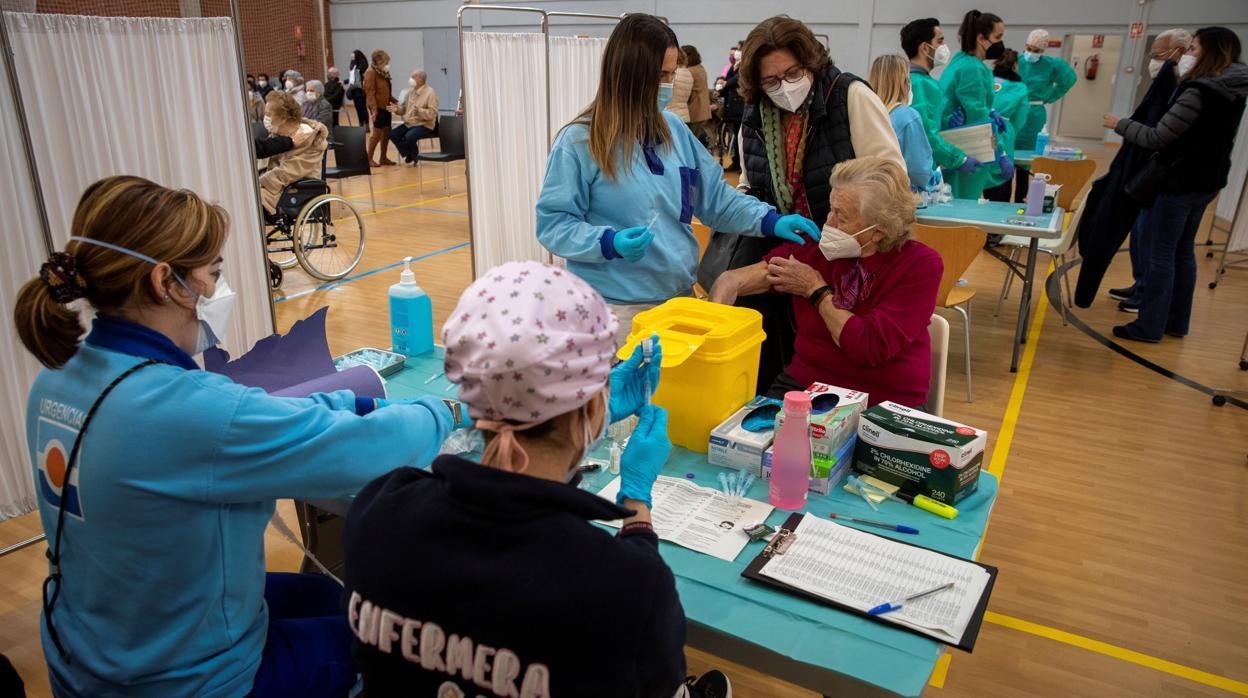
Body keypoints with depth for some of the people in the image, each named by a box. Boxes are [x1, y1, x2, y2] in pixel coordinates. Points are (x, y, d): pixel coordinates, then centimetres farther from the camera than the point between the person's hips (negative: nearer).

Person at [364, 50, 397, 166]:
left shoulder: (383, 73, 13)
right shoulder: (370, 73, -12)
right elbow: (370, 93, -18)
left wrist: (395, 101, 15)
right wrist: (374, 109, -24)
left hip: (386, 107, 8)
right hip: (378, 108, -8)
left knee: (387, 132, 11)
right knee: (377, 133, -4)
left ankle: (383, 158, 20)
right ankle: (369, 159, 5)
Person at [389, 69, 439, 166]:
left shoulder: (430, 93, -11)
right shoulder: (411, 92, 12)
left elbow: (432, 113, -19)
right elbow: (404, 108, 17)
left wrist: (419, 111, -32)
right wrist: (397, 109, -5)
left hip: (425, 125, -8)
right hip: (409, 123, 8)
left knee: (409, 136, -33)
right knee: (393, 134, -10)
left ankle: (415, 157, -4)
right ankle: (409, 156, 2)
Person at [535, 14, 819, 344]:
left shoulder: (674, 130, 6)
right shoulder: (580, 141, -11)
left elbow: (715, 196, 10)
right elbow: (552, 223, -12)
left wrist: (771, 221, -3)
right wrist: (609, 242, -27)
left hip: (680, 295, 6)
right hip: (616, 307, -6)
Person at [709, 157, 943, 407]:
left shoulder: (920, 265, -9)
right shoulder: (815, 247, -1)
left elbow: (872, 348, -20)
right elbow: (732, 280, -1)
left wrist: (816, 290, -10)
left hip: (884, 405, -2)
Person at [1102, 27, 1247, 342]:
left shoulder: (1199, 91, -21)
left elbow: (1158, 138, -21)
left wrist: (1120, 124, -8)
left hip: (1179, 181, -9)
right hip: (1206, 180, 9)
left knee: (1161, 255, -2)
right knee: (1183, 251, 16)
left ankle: (1149, 326, 4)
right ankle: (1176, 322, 24)